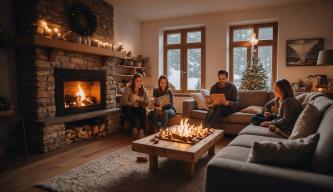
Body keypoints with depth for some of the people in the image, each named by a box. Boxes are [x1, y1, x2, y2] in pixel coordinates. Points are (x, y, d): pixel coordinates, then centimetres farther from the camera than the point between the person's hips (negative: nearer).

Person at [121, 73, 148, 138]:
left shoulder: (143, 90, 1)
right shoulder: (128, 89, -10)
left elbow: (146, 102, 1)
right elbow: (124, 102, -15)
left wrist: (140, 102, -20)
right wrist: (132, 103, -29)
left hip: (138, 108, 2)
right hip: (128, 108, -2)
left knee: (143, 110, -31)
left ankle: (141, 131, -27)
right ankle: (134, 130, -19)